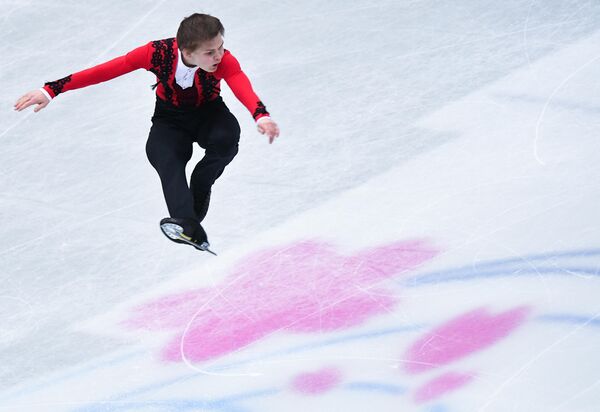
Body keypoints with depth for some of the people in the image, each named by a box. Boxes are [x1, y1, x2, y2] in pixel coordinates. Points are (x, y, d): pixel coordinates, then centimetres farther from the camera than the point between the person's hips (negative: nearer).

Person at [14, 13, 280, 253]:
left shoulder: (224, 61, -29)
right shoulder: (158, 53, -28)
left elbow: (243, 88, -48)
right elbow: (106, 71, -27)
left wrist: (261, 116, -71)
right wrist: (52, 90, -32)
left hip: (208, 112, 0)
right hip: (170, 117, 0)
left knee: (226, 137, -34)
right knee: (160, 153, -32)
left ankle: (199, 187, -6)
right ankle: (188, 225, -48)